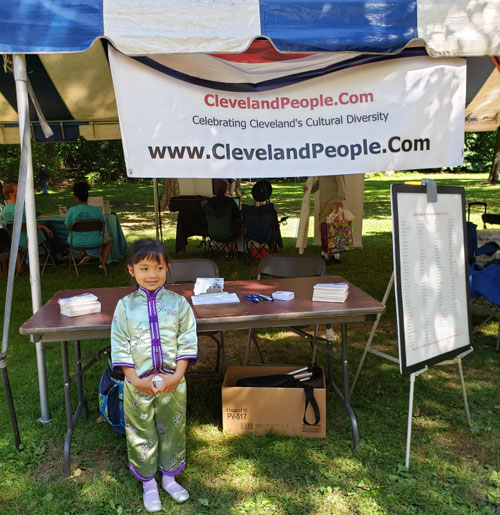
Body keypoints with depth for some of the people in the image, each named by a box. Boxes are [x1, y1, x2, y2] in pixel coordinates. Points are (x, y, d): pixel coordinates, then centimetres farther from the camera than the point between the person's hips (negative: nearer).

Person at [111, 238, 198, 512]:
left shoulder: (178, 302, -6)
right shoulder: (125, 305, -6)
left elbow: (187, 341, -5)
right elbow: (119, 346, -5)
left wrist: (177, 375, -12)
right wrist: (135, 379, -11)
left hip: (172, 382, 1)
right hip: (139, 383, 0)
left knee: (172, 430, 16)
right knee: (141, 433, 13)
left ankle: (169, 476, 38)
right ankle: (148, 482, 34)